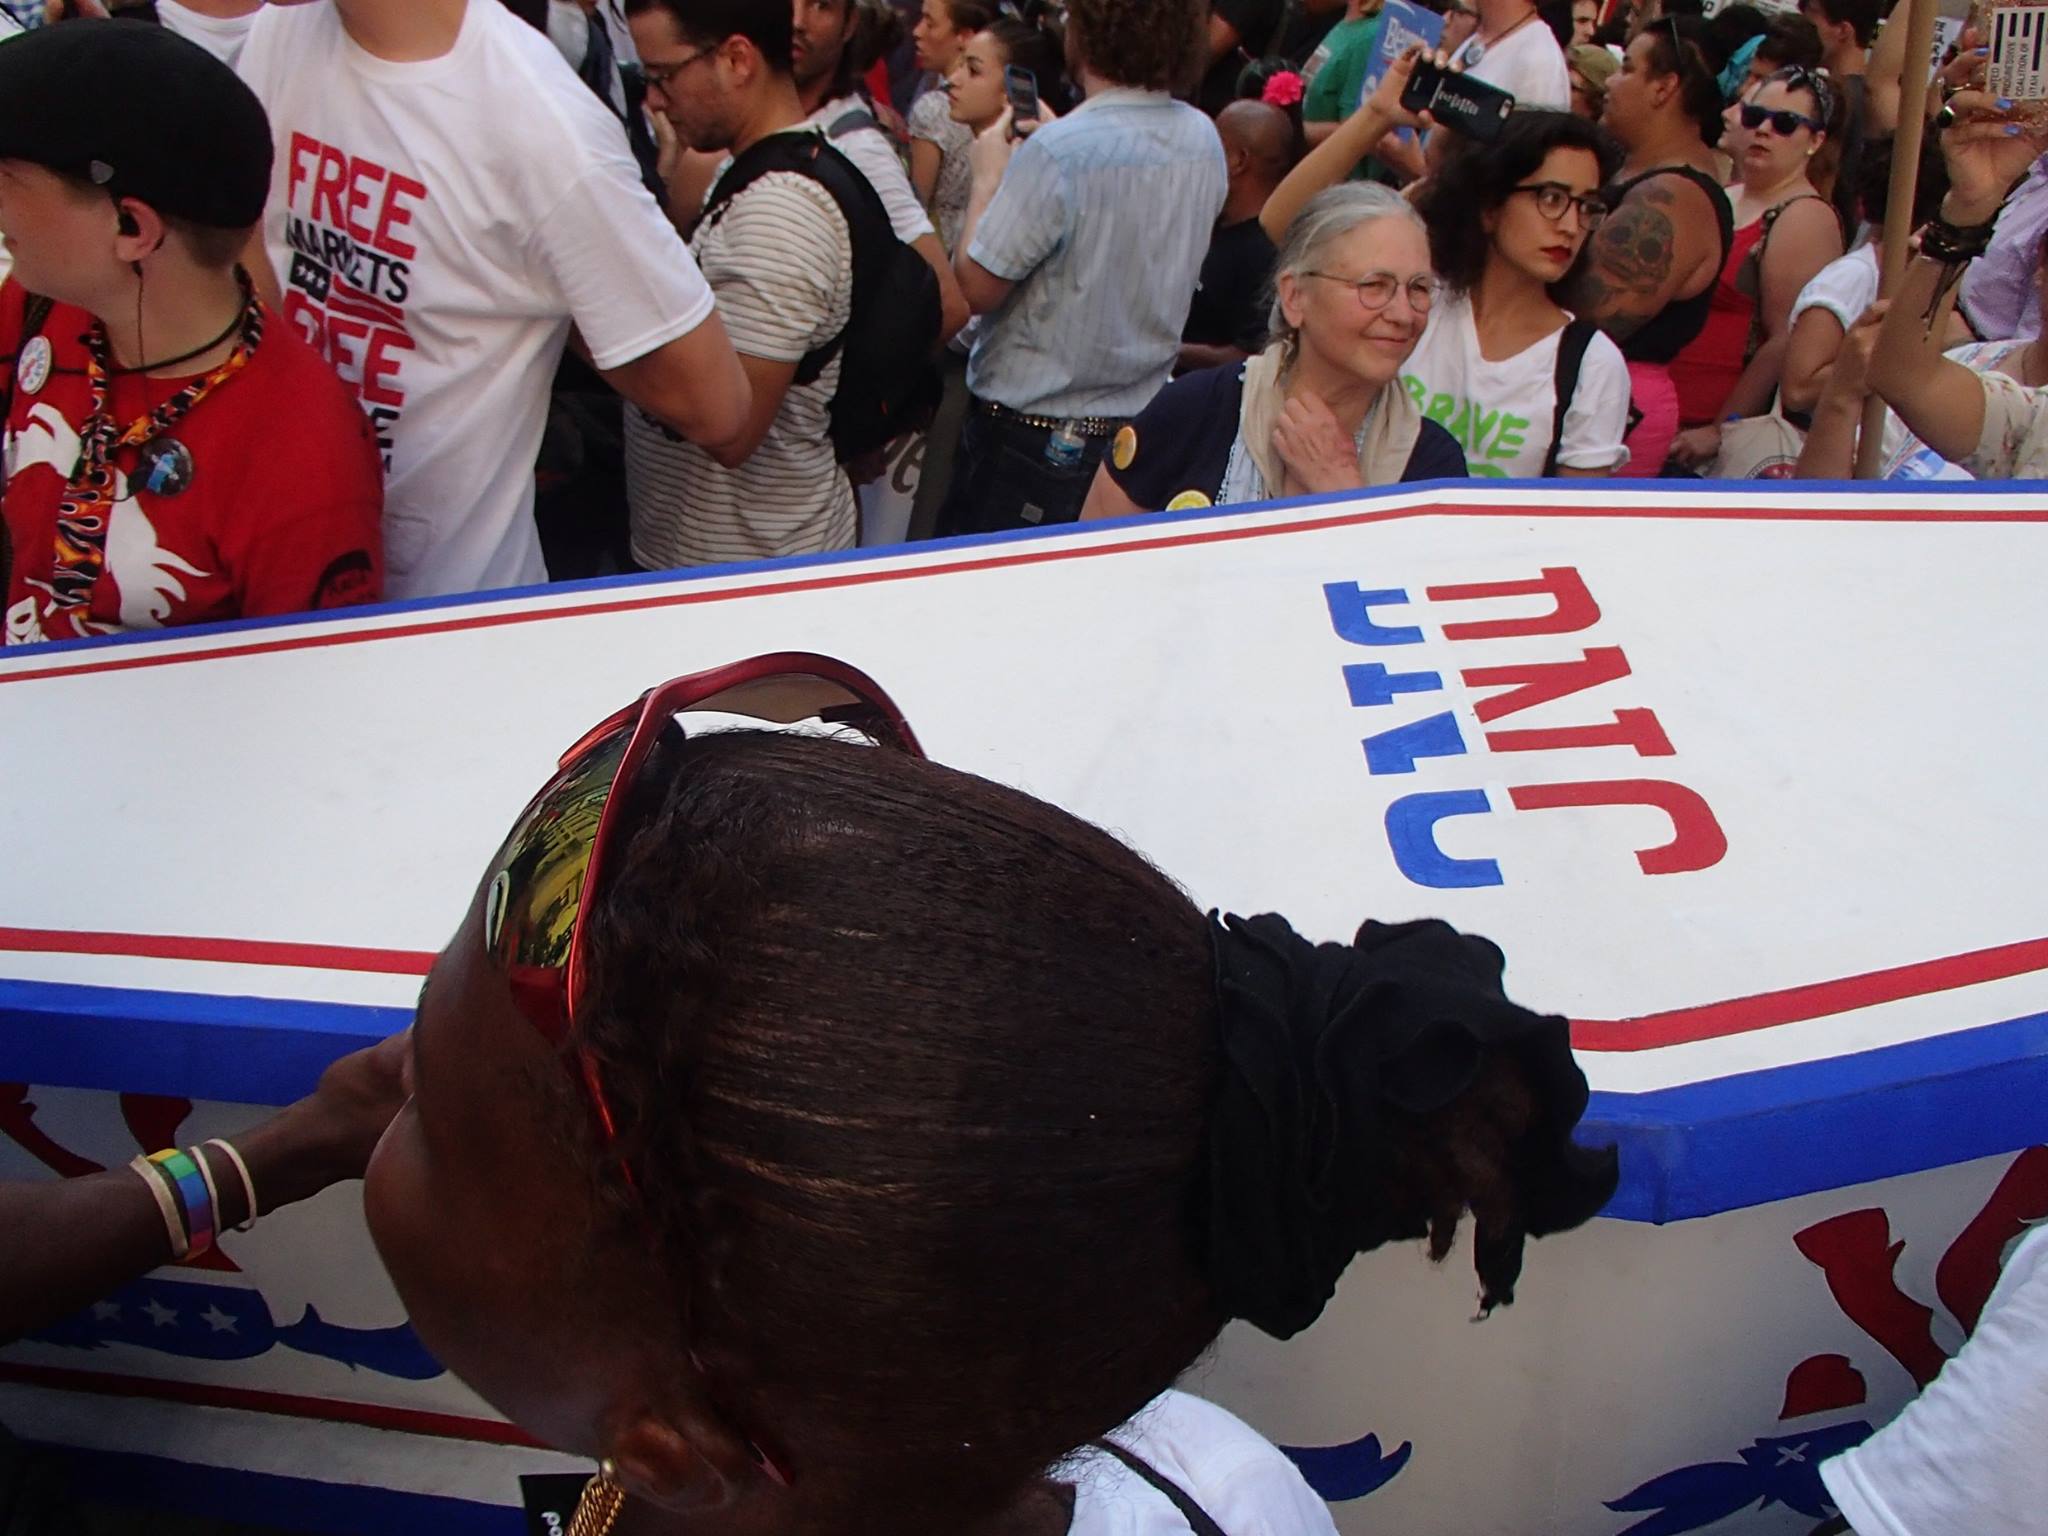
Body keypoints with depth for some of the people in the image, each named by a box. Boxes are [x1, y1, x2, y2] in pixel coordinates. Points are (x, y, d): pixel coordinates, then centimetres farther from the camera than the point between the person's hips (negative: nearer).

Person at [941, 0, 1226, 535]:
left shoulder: (1058, 154, -23)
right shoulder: (1205, 141, 0)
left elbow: (976, 288, -15)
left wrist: (988, 177, -2)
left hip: (1031, 437, -6)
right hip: (1144, 430, 7)